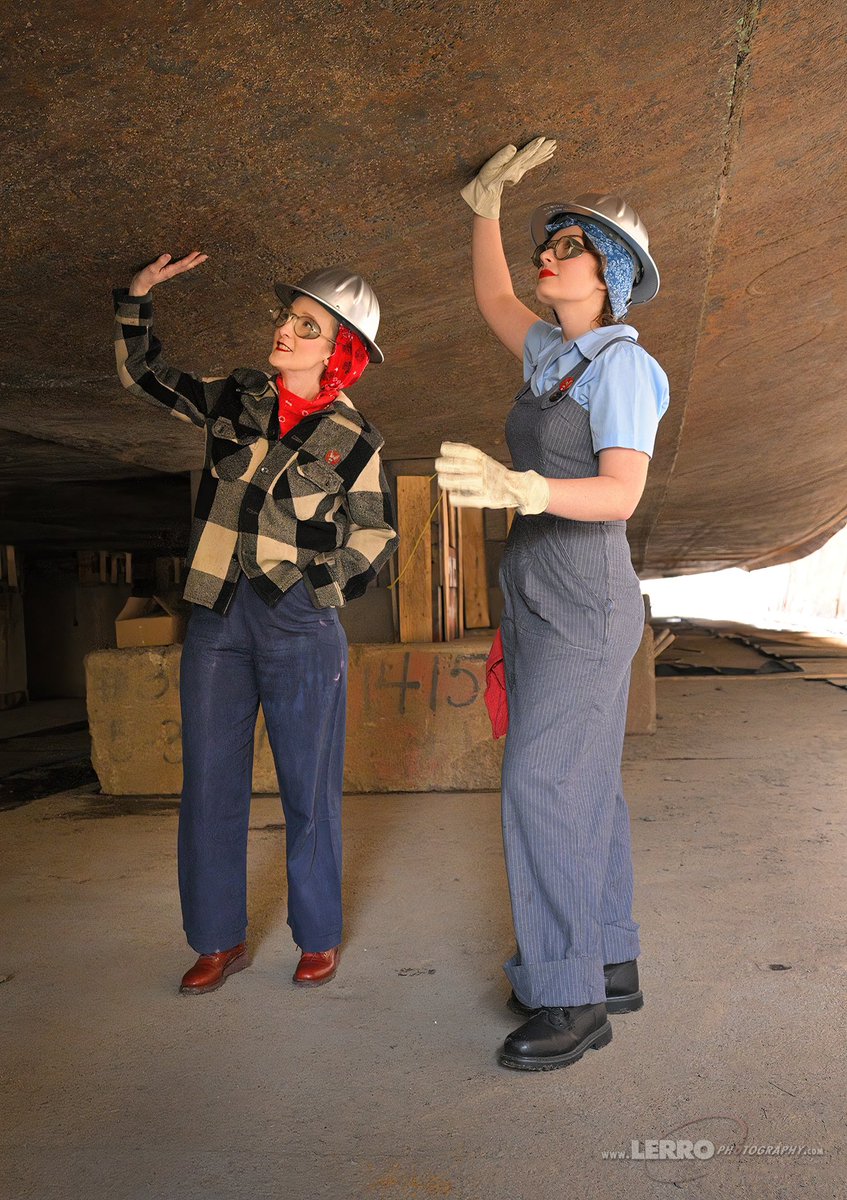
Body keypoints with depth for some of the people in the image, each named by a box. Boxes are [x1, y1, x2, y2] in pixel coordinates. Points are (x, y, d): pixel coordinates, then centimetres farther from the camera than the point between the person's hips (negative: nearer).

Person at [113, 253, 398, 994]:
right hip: (217, 618, 4)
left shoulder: (354, 442, -2)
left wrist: (315, 590, -4)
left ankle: (319, 938, 23)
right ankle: (222, 940, 23)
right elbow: (143, 376, 21)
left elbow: (376, 539, 5)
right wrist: (138, 299, 12)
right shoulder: (237, 398, 8)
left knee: (309, 789, 5)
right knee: (210, 785, 7)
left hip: (300, 627, -3)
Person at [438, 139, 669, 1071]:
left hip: (584, 600, -9)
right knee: (584, 785, 11)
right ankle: (610, 963, 22)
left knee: (543, 784, -11)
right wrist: (487, 205, 20)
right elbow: (492, 300, 32)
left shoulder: (620, 364, -10)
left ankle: (570, 998, 0)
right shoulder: (556, 356, 16)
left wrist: (521, 490, -38)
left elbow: (622, 492, -22)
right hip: (538, 598, 9)